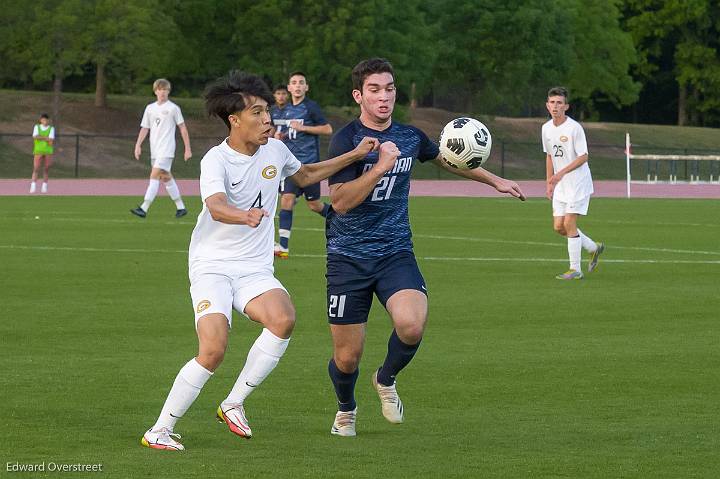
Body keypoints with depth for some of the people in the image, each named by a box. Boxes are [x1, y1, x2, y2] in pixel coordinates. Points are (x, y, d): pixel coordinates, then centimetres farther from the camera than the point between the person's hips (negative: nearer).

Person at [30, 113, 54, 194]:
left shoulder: (51, 128, 5)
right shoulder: (36, 127, 7)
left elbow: (51, 140, -8)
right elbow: (35, 137, -10)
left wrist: (40, 137, -12)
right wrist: (46, 138, -12)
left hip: (48, 151, 0)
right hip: (38, 151, 0)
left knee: (46, 169, 1)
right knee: (36, 168, -7)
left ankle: (44, 187, 6)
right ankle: (33, 186, -10)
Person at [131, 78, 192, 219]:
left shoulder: (173, 108, -2)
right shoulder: (150, 108, 13)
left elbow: (183, 128, 2)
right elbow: (144, 128, 13)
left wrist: (188, 149, 0)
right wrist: (138, 145, 0)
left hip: (166, 149, -6)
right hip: (154, 149, 6)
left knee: (155, 176, -16)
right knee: (166, 177, 12)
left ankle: (144, 208, -23)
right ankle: (180, 207, 23)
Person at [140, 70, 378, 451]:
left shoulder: (275, 150, 5)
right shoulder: (216, 160, -15)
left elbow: (304, 176, 28)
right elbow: (216, 207, -35)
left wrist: (354, 156, 22)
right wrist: (245, 216, -57)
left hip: (255, 270, 5)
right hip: (212, 266, -5)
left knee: (283, 319, -28)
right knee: (213, 350, -22)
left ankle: (233, 404, -11)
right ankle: (159, 430, -5)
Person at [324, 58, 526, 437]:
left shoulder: (409, 137, 5)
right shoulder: (346, 140, -11)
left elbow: (446, 159, 26)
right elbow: (340, 201, -21)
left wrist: (495, 181, 33)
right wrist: (380, 166, -27)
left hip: (395, 253, 3)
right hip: (348, 258, -3)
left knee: (412, 325, -25)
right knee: (347, 357, 0)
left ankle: (386, 380, 8)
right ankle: (346, 409, 35)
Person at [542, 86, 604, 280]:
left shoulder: (574, 128, -15)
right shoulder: (546, 128, 6)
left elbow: (583, 157, -15)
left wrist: (561, 173, -23)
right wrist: (550, 183, 15)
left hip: (578, 183, -7)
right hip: (560, 186, 7)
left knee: (569, 223, -11)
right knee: (558, 226, 4)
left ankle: (575, 269, -3)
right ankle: (594, 248, 25)